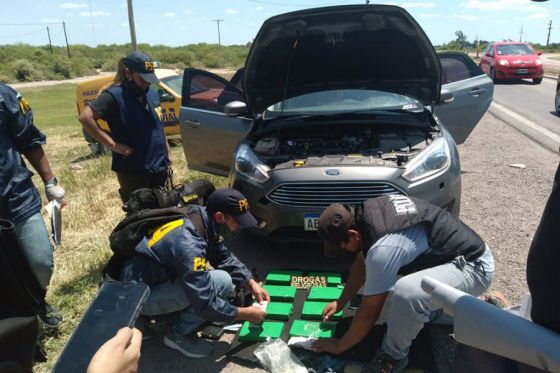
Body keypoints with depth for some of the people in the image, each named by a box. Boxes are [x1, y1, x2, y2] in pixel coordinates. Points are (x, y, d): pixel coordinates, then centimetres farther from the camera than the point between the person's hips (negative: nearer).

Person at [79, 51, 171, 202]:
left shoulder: (151, 94, 8)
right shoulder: (115, 95, -14)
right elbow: (85, 117, -24)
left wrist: (167, 153, 16)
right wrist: (113, 145, -23)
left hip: (159, 166, 7)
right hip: (132, 171, -6)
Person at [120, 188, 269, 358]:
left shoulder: (201, 219, -7)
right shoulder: (189, 245, -34)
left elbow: (226, 258, 6)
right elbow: (206, 304, -29)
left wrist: (252, 284, -2)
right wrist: (245, 314, -16)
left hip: (158, 277, 9)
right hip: (140, 295, -9)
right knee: (221, 281, -22)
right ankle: (178, 335, -3)